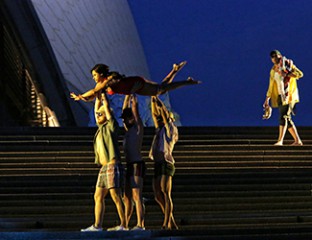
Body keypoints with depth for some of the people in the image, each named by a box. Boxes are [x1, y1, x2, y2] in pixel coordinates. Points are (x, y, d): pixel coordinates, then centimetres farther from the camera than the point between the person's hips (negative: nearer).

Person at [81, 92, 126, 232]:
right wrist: (98, 96, 23)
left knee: (116, 197, -9)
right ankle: (97, 225, 8)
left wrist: (103, 94, 5)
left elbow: (107, 107, -6)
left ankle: (123, 225, -7)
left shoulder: (111, 126, -2)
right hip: (104, 168, 9)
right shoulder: (101, 128, 18)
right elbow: (97, 108, 27)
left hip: (113, 166, -9)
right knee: (98, 197, 6)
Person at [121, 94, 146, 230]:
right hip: (129, 166, 9)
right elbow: (125, 109, 24)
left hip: (137, 165, -9)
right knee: (126, 197, 8)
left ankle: (140, 225, -19)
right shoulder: (128, 129, 19)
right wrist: (127, 95, 22)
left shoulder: (138, 127, -2)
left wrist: (133, 95, 3)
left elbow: (135, 108, -5)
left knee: (136, 196, -14)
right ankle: (125, 225, 10)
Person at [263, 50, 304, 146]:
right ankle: (297, 140, 9)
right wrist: (267, 99, 15)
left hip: (288, 95, -7)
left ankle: (280, 140, -24)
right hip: (280, 96, 7)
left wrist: (287, 75, -18)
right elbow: (271, 86, 20)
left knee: (284, 117, -17)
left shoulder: (288, 64, 1)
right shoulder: (273, 70, 17)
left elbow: (300, 74, -11)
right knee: (287, 119, 4)